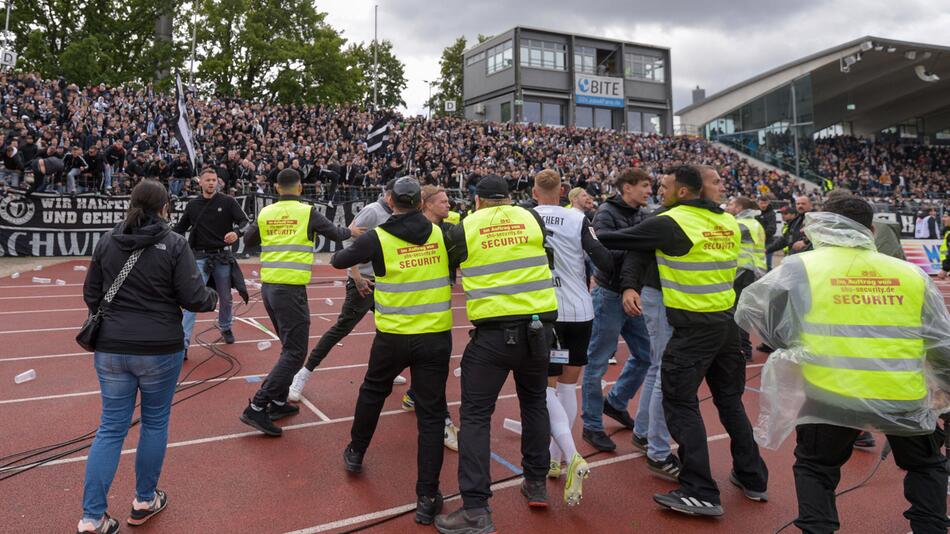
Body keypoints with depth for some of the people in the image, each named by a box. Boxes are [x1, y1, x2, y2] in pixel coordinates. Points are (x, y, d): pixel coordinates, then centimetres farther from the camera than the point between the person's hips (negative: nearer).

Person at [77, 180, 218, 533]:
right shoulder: (174, 244, -10)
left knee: (111, 427, 11)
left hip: (112, 349, 3)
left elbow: (91, 295, 9)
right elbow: (193, 298, -12)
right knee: (155, 423, 14)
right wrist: (212, 298, 9)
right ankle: (145, 500, 28)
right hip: (160, 350, -3)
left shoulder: (107, 242, 2)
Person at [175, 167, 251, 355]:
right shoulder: (192, 205, 5)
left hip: (223, 257, 0)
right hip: (200, 257, 0)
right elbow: (180, 229, 17)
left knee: (225, 298, 15)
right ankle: (184, 343, -8)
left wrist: (236, 232, -30)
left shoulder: (228, 202, -2)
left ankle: (225, 328, 41)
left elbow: (245, 222, -8)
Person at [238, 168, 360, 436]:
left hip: (268, 286, 7)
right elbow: (335, 233, 9)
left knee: (290, 345, 21)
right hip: (291, 288, -7)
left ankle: (278, 402, 23)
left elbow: (248, 240, 21)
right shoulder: (308, 212, -5)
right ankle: (257, 408, -9)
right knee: (295, 352, -3)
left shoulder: (265, 213, 7)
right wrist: (350, 231, 29)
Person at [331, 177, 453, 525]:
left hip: (393, 336, 0)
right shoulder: (441, 234, -2)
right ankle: (427, 498, 7)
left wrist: (352, 253, 29)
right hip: (436, 336, 1)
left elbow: (338, 261, 7)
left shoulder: (378, 238, -8)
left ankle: (355, 454, 45)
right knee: (431, 413, 5)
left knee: (372, 392, 26)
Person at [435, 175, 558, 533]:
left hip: (492, 331, -3)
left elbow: (448, 269, 14)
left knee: (475, 415, 4)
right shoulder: (531, 218, 6)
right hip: (538, 324, 4)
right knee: (534, 402, 24)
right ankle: (536, 484, 32)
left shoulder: (464, 229, 0)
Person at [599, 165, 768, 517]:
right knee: (730, 399, 19)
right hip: (727, 321, 8)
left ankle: (700, 493, 0)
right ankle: (753, 478, 30)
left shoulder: (672, 223, -12)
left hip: (694, 326, -7)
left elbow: (620, 239, -8)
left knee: (680, 403, 0)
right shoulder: (728, 222, 8)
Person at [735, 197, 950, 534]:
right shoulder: (911, 273, 8)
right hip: (904, 398, 3)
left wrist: (791, 346, 14)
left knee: (815, 467, 22)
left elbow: (750, 309, -1)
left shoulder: (802, 267, -1)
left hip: (833, 395, -2)